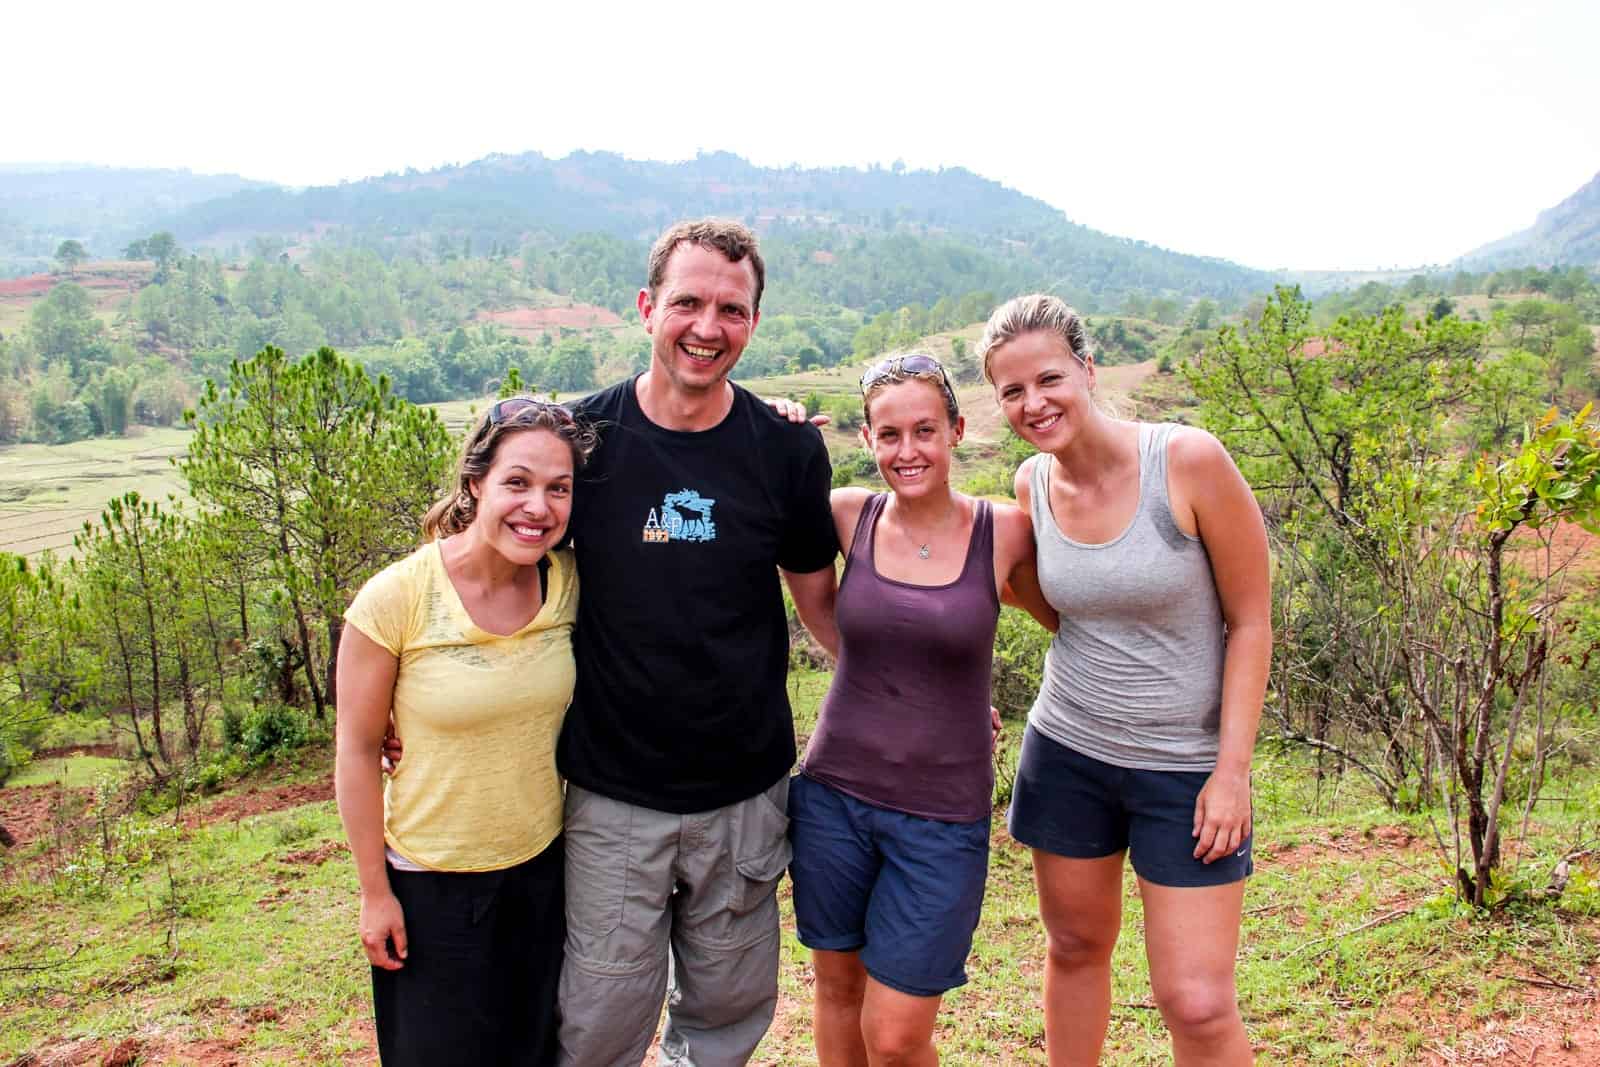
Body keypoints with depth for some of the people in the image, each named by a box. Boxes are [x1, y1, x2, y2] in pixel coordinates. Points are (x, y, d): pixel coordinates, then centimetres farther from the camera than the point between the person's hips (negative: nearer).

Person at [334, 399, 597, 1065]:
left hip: (544, 867, 3)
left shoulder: (569, 584, -11)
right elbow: (357, 752, -12)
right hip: (432, 884, -3)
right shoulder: (395, 598, -19)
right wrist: (374, 892, -7)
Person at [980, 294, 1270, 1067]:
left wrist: (1231, 770, -13)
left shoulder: (1190, 461, -17)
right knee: (1075, 948, 19)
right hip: (1066, 751, 4)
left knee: (1197, 1003, -1)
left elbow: (1250, 622, -11)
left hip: (1186, 766, -4)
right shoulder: (1032, 485, -3)